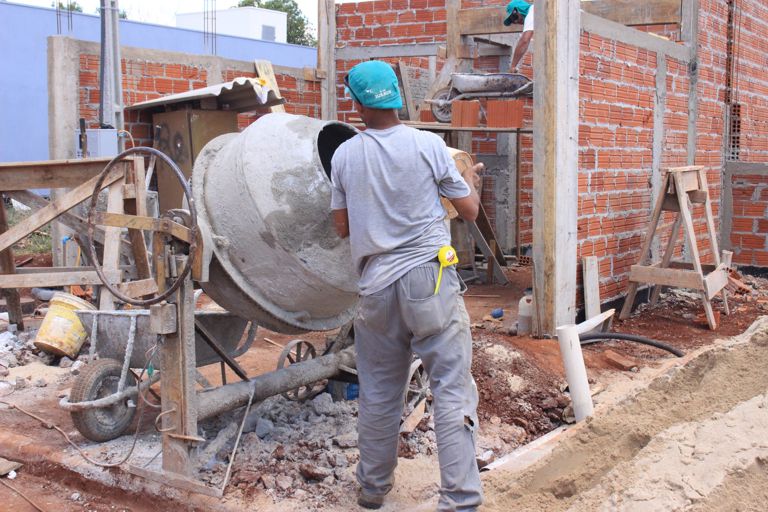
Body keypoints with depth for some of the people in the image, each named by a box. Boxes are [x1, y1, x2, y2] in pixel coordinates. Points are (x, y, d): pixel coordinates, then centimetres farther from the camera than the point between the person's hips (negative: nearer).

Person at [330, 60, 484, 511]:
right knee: (452, 389, 1)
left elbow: (343, 227, 11)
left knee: (379, 393, 16)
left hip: (377, 284, 3)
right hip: (429, 279, -3)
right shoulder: (429, 145, -5)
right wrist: (471, 179, 22)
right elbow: (470, 210, 2)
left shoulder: (344, 156, 2)